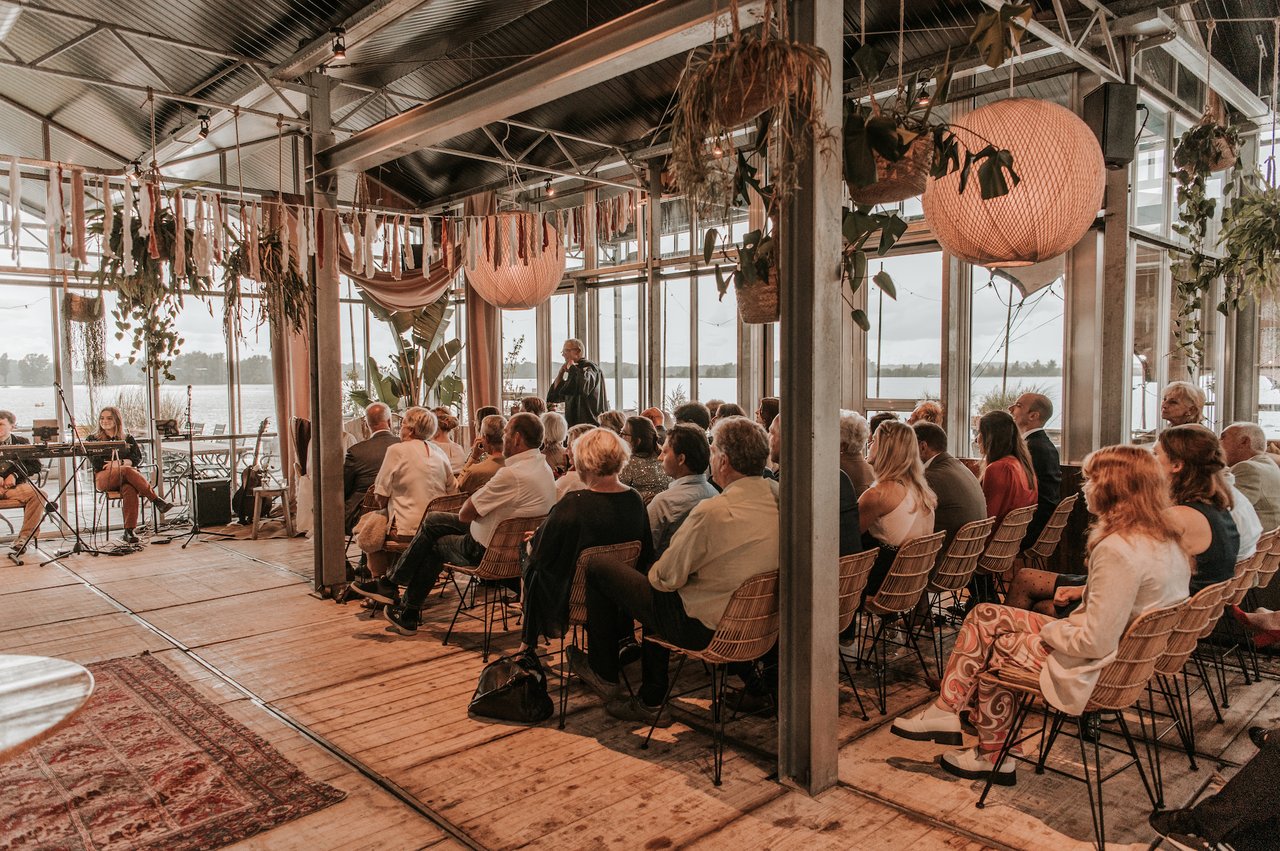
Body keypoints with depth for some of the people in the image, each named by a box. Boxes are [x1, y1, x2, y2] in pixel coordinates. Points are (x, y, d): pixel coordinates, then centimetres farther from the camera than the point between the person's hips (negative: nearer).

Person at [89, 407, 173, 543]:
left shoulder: (128, 438, 22)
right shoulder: (93, 439, 18)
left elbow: (138, 459, 8)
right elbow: (97, 463, 3)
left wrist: (120, 463, -10)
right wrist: (125, 465, -7)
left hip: (126, 477, 1)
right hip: (104, 478, -1)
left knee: (130, 490, -37)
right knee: (127, 470, -36)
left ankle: (129, 531, -45)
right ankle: (157, 501, -41)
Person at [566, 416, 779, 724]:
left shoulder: (713, 511, -28)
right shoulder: (779, 498, -6)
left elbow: (666, 577, -17)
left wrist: (654, 571, 6)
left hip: (700, 625, -8)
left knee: (599, 572, 6)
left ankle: (602, 673, 25)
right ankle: (649, 701, 36)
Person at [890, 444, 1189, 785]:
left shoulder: (1118, 550, -28)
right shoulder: (1167, 541, 2)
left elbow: (1095, 642, -28)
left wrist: (1048, 630, -10)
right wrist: (1083, 591, 7)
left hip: (1094, 671, -9)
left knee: (989, 649, 9)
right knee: (985, 617, 9)